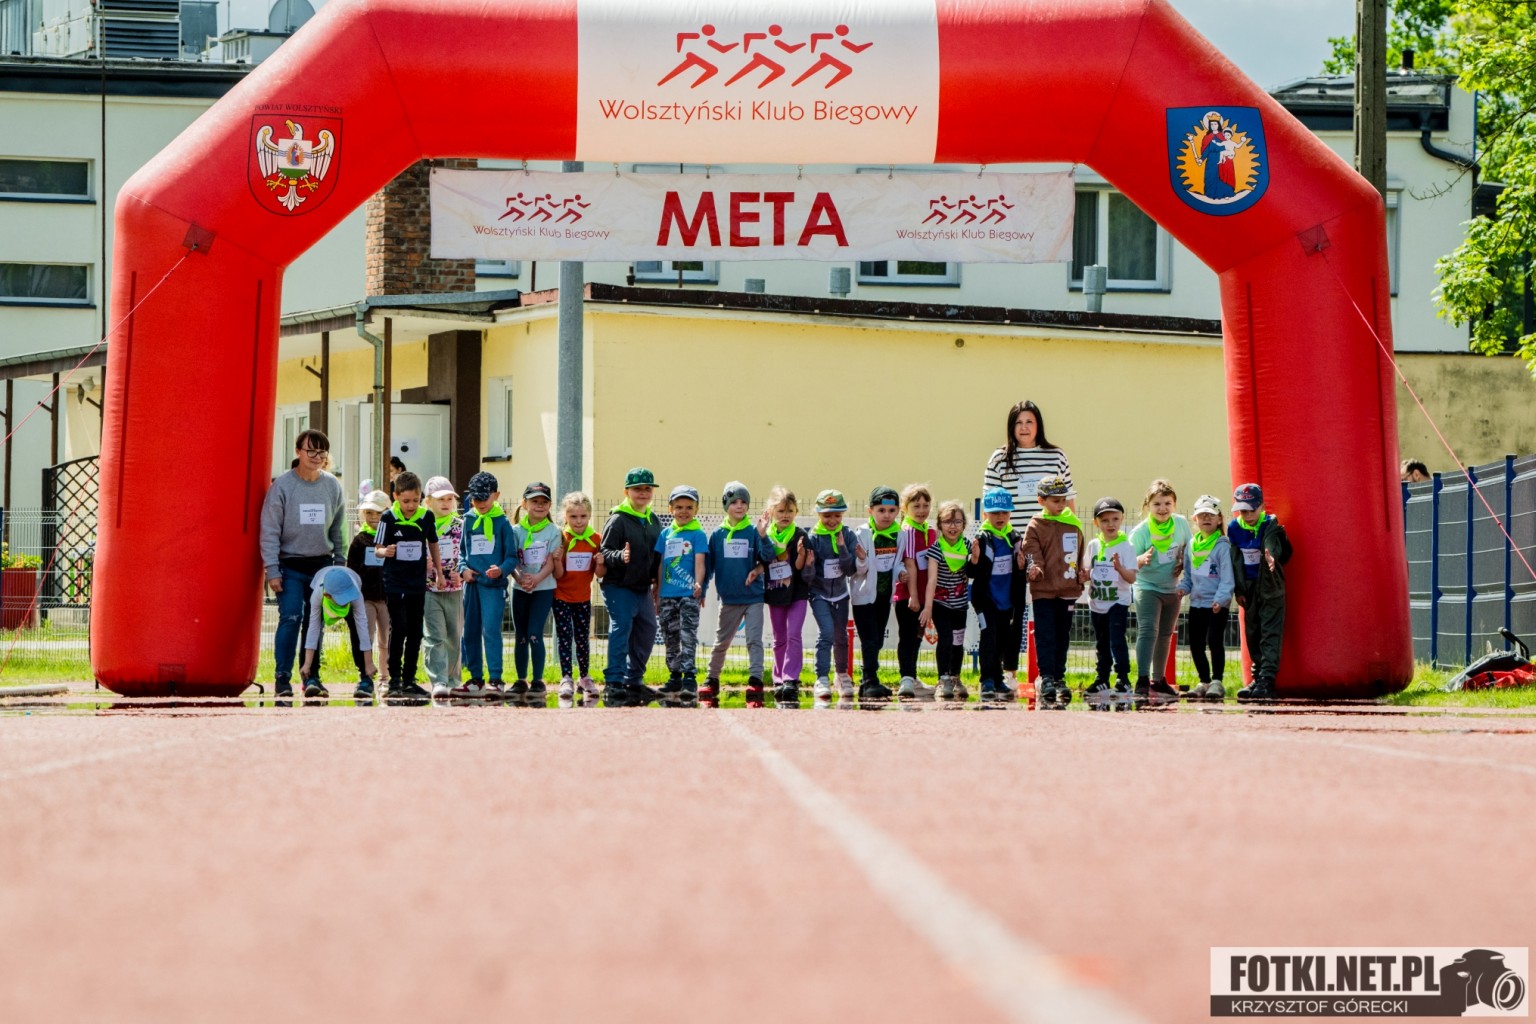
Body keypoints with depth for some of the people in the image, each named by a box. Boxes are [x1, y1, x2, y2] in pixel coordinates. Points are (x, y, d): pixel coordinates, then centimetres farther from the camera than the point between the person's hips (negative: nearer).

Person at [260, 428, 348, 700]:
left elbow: (338, 531, 13)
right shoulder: (282, 486, -7)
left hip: (322, 565, 4)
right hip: (290, 566, -4)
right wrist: (272, 570, -11)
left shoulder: (333, 487, 5)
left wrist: (340, 565, 12)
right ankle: (282, 677, -10)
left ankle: (312, 676, 14)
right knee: (290, 618, -14)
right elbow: (269, 531, -7)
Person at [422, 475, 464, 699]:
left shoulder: (461, 525, 7)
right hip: (429, 589, -2)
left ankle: (452, 681, 23)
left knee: (454, 638, 10)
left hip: (455, 590, 2)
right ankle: (439, 682, -18)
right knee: (435, 637, -11)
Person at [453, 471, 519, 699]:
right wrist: (463, 569, -1)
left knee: (491, 629, -14)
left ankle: (495, 681, -14)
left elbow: (512, 556, -2)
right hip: (472, 584, 5)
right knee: (470, 631, 10)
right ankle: (476, 679, 21)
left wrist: (502, 570, -20)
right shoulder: (468, 521, 10)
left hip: (493, 586, -5)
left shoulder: (502, 522, -2)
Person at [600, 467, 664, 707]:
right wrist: (620, 557, -35)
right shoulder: (617, 520, -10)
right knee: (620, 631, -12)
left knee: (647, 632, 11)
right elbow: (605, 552, -15)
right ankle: (614, 685, -12)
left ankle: (634, 682, 23)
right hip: (619, 588, -8)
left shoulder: (653, 520, 12)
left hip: (643, 588, 8)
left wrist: (656, 582, 15)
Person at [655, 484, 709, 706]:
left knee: (688, 638, -11)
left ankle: (690, 680, -14)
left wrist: (698, 584, -27)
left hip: (688, 596, -5)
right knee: (670, 638, 11)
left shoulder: (698, 535, -1)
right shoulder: (666, 534, 12)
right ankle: (674, 679, 20)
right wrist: (658, 594, 14)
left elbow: (700, 563, -9)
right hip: (667, 596, 5)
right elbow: (661, 565, 15)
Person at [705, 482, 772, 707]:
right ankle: (711, 681, 25)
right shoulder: (717, 535, 5)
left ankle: (755, 683, -9)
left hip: (753, 597, -2)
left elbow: (768, 558, -9)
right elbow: (708, 565, 9)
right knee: (721, 642, 11)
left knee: (754, 640, -7)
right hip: (729, 598, 2)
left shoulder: (753, 532, 0)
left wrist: (762, 536, -24)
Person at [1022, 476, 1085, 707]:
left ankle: (1059, 678, 17)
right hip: (1043, 591, -4)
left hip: (1068, 591, 4)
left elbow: (1080, 554, 18)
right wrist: (1035, 569, -30)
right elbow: (1031, 551, -10)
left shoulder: (1073, 524, 11)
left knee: (1062, 637, 10)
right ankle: (1046, 679, -10)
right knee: (1046, 637, -7)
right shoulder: (1036, 526, -2)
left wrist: (1079, 581, 13)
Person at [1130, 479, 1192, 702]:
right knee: (1148, 631, -20)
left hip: (1172, 589, 5)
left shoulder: (1181, 523, -5)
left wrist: (1183, 563, -7)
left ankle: (1158, 681, 32)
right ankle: (1142, 681, -26)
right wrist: (1142, 560, -39)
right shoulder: (1141, 531, -18)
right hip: (1147, 588, -5)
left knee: (1165, 635, 18)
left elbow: (1188, 547, 13)